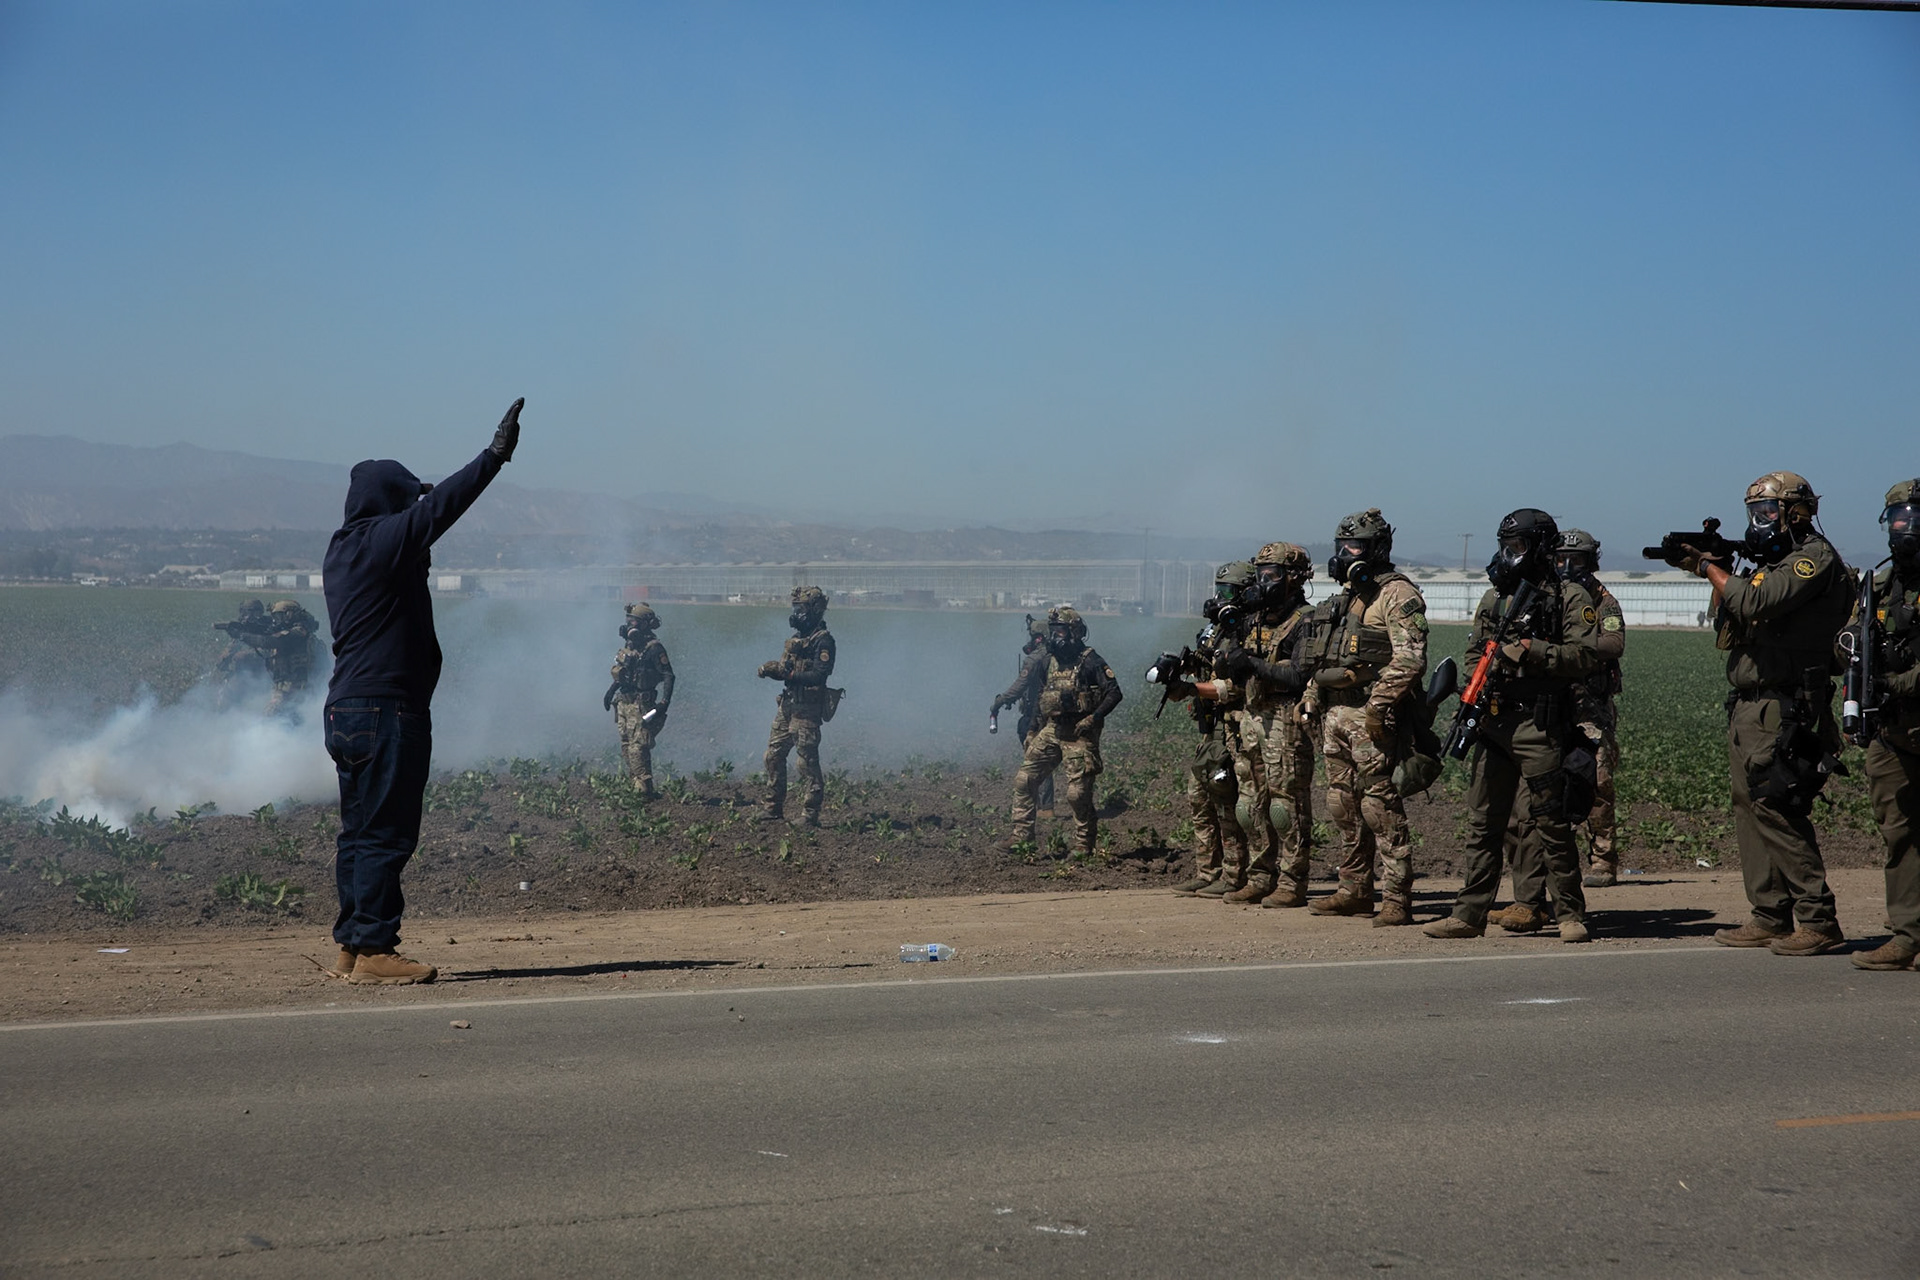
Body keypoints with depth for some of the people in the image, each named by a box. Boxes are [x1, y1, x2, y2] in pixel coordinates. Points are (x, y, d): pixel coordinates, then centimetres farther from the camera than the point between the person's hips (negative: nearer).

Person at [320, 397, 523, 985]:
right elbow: (442, 506, -18)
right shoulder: (381, 542, -13)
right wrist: (496, 454, -16)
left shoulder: (345, 548, 15)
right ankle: (372, 948, -7)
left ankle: (352, 944, 17)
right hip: (386, 710, -10)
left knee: (361, 830, 13)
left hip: (348, 709, 10)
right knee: (385, 833, -7)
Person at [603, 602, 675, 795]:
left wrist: (664, 703, -22)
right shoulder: (629, 644, 12)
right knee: (626, 746, 9)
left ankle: (643, 788, -11)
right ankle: (635, 783, 14)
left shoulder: (653, 648, -13)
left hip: (641, 705, -9)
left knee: (638, 747, -13)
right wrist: (611, 691, 26)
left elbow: (668, 676, -15)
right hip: (624, 702, 9)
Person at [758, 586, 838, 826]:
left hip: (807, 709, -9)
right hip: (787, 705, 9)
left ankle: (812, 813, -3)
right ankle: (774, 808, 16)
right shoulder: (796, 638, 16)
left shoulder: (823, 640, -11)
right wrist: (771, 669, -2)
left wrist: (789, 674, -24)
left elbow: (819, 675, -20)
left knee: (808, 761, -7)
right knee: (774, 755, 9)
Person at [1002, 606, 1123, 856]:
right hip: (1051, 730, 6)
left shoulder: (1090, 661, -8)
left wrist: (1093, 718, -20)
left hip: (1079, 734, -6)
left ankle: (1084, 845, 7)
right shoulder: (1048, 662, 10)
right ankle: (1021, 834, 8)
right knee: (1024, 779, 0)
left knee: (1078, 793, -7)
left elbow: (1114, 693, -11)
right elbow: (1026, 684, 20)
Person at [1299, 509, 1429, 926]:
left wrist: (1377, 706, -23)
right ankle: (1355, 891, 18)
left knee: (1380, 805, -11)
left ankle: (1397, 899, -10)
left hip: (1370, 717, -9)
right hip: (1334, 712, 9)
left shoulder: (1397, 594, -8)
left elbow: (1409, 658, -18)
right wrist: (1310, 698, 18)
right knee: (1343, 805, 11)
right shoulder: (1347, 596, 20)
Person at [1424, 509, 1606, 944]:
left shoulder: (1570, 597, -2)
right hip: (1493, 723, 6)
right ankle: (1469, 914, 10)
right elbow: (1475, 652, 24)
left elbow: (1586, 655, -11)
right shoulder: (1494, 597, 17)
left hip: (1540, 725, -6)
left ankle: (1571, 914, 5)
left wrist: (1531, 651, -19)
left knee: (1550, 825, -4)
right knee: (1483, 822, 6)